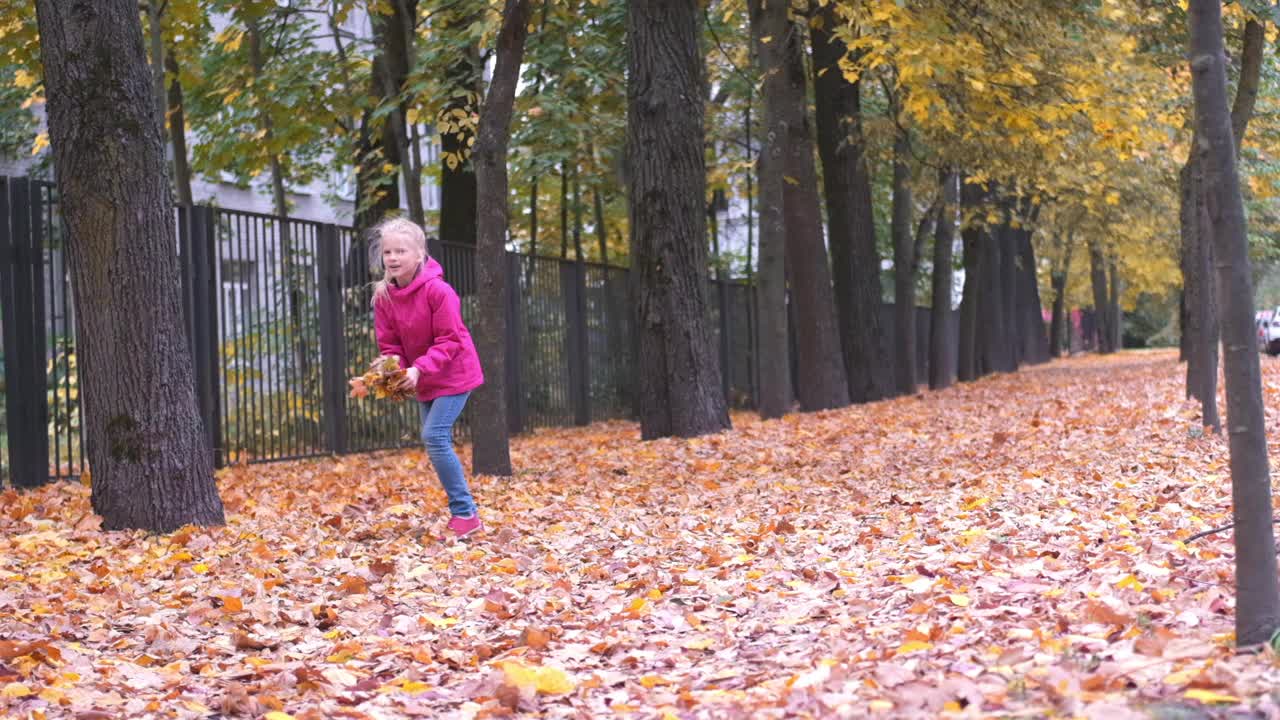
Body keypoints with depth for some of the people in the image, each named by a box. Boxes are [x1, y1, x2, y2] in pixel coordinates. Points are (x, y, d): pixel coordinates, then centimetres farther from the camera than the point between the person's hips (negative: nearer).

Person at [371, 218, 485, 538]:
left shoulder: (438, 290, -23)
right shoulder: (384, 296, -4)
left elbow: (450, 340, -23)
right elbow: (390, 345, 1)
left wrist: (419, 369, -32)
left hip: (454, 375, -7)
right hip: (424, 381, 7)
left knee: (434, 436, -19)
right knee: (437, 441, 9)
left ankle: (465, 512, -13)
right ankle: (462, 511, 20)